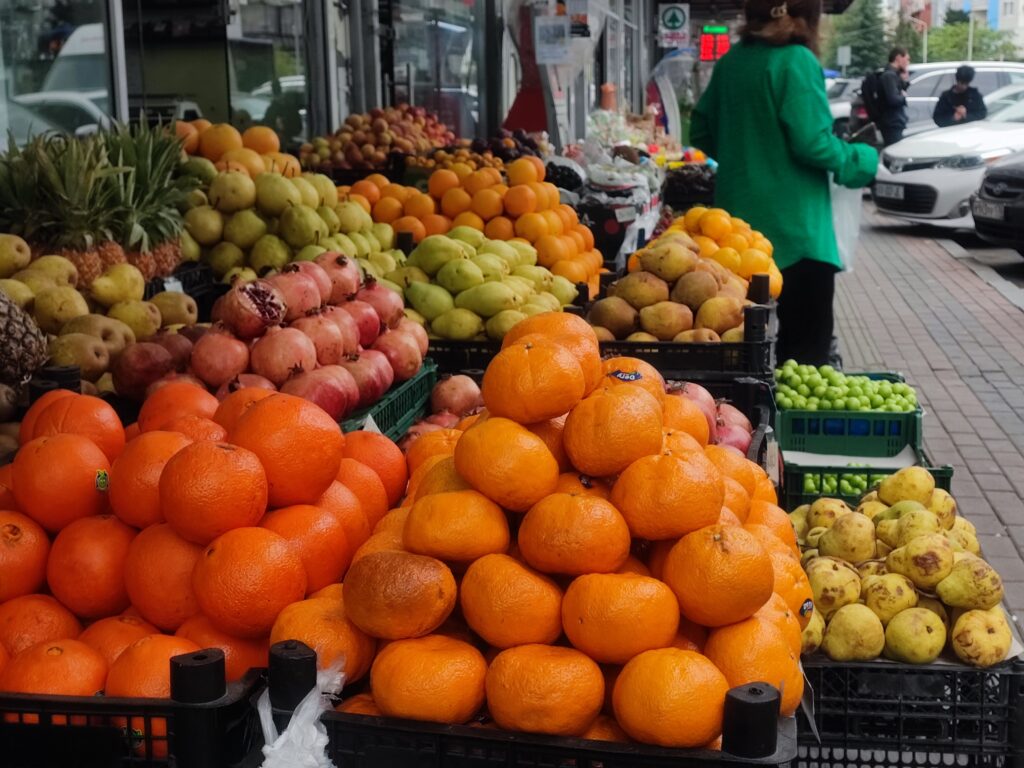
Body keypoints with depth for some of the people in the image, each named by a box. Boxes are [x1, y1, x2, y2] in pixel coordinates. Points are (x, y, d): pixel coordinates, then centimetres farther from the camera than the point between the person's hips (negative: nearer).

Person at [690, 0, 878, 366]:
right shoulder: (796, 61, -13)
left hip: (739, 220, 8)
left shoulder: (730, 62, 9)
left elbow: (700, 132, 17)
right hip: (792, 226, -7)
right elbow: (812, 142, -17)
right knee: (806, 346, -2)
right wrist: (863, 160, -1)